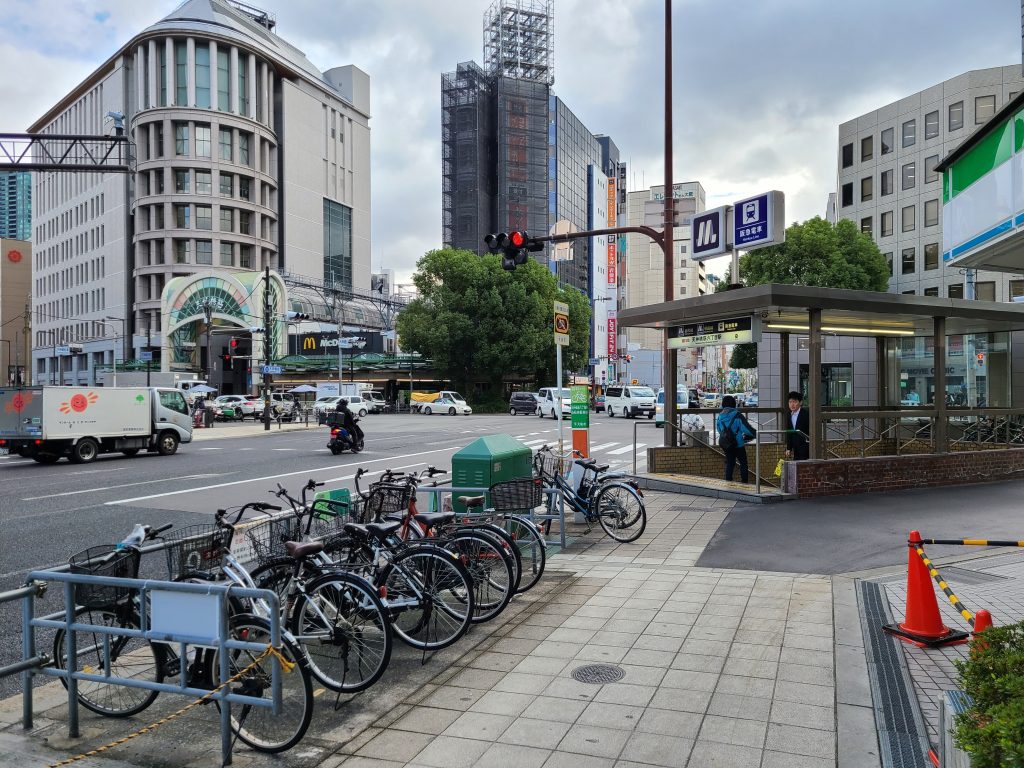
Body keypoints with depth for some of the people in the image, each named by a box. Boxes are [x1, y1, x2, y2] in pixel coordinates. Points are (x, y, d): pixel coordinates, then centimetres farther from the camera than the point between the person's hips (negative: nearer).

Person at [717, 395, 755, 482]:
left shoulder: (720, 416, 4)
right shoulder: (736, 415, -15)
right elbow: (745, 427, -16)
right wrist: (754, 434, -3)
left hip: (725, 445, 5)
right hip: (738, 444, -5)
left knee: (729, 463, 14)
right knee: (743, 463, 7)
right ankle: (744, 481, 5)